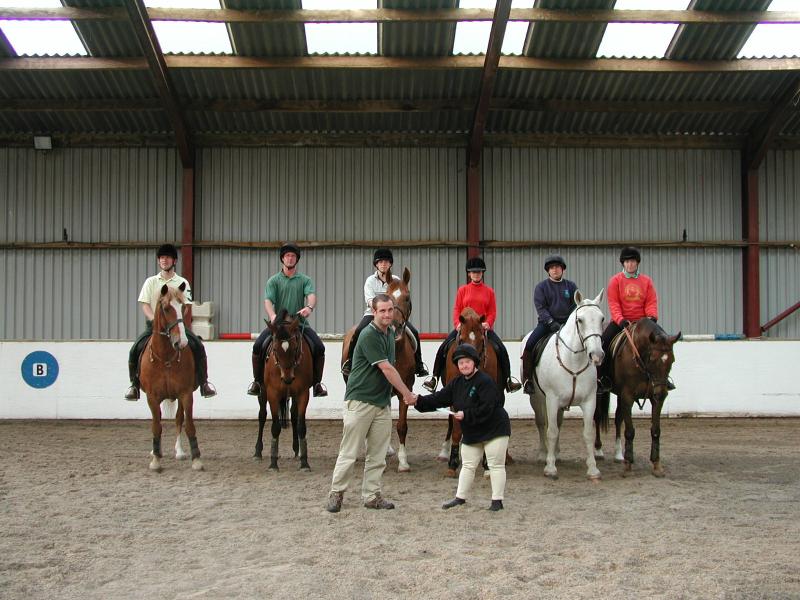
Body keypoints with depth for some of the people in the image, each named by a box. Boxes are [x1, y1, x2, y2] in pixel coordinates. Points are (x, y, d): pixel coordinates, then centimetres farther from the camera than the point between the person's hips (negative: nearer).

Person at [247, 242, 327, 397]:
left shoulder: (305, 280, 9)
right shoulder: (273, 280, 8)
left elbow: (311, 295, -10)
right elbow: (268, 300, -6)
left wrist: (309, 307, -35)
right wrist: (272, 316, -29)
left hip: (299, 322, 0)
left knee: (319, 347, -21)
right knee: (258, 346, -20)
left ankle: (317, 383, -3)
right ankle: (257, 381, -1)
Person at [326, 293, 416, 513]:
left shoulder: (391, 332, 11)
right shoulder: (369, 336, -16)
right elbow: (387, 369, -17)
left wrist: (403, 393, 12)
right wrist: (407, 393, -10)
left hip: (382, 402, 8)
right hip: (360, 401, -8)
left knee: (377, 454, 8)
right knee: (349, 452, -2)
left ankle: (372, 495, 15)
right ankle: (336, 493, 9)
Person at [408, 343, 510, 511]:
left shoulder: (485, 381, -19)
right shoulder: (456, 384, 5)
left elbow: (487, 408, -26)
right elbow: (439, 398, 0)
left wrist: (466, 415, -26)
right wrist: (419, 401, -12)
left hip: (494, 430, -8)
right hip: (471, 433, 8)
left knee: (496, 465, 0)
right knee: (468, 465, 14)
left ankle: (497, 500, 7)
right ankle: (460, 497, 22)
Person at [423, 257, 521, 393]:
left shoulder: (489, 291, 7)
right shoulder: (462, 290, 7)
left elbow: (493, 312, 3)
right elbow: (456, 309, 4)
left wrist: (488, 323, -16)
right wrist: (458, 324, -14)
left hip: (484, 327, 0)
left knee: (501, 349, -17)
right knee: (443, 348, -13)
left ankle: (507, 380, -8)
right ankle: (435, 378, -4)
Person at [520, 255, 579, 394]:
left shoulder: (571, 286, 10)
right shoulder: (541, 286, 5)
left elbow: (576, 306, 6)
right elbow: (540, 307, -4)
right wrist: (551, 322, -18)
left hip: (567, 323, 1)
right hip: (547, 322, -1)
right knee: (529, 344, -22)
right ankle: (527, 379, -13)